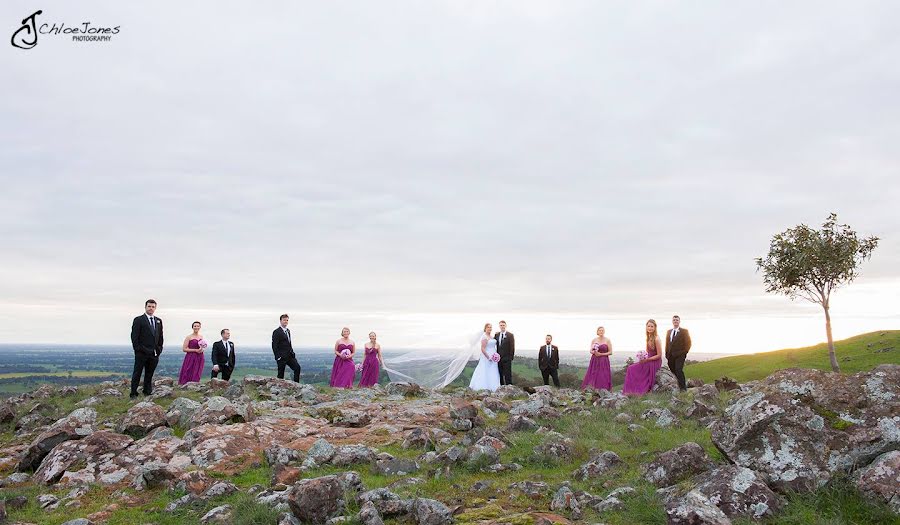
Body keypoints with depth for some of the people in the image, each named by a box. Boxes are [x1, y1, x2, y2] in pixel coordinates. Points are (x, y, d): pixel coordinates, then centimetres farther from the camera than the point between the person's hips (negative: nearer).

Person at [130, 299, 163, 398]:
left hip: (154, 353, 5)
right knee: (137, 374, 1)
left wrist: (159, 349, 9)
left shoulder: (159, 321, 14)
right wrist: (138, 349, -11)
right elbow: (134, 337, -6)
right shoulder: (138, 320, -2)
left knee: (149, 375, 11)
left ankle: (147, 392, 18)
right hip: (141, 353, -5)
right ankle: (133, 394, 6)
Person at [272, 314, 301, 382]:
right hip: (281, 357, -7)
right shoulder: (276, 332, -8)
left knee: (297, 367, -7)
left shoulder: (288, 331, 16)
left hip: (289, 355, 7)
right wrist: (278, 357, -16)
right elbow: (274, 346, -11)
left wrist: (292, 352, 11)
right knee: (281, 374, -1)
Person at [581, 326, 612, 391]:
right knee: (593, 377, -3)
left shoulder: (607, 340, 0)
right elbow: (591, 351, 11)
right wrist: (594, 352, -12)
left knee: (603, 378, -7)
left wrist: (601, 354, -12)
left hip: (604, 361, -2)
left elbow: (610, 352, -1)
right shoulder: (594, 340, 7)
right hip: (594, 361, 3)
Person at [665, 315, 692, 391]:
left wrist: (684, 352, -7)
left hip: (680, 355, -5)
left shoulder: (684, 331, 4)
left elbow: (688, 343, 0)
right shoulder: (669, 332, 18)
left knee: (678, 370, -18)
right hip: (671, 356, 5)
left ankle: (683, 388, -13)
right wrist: (667, 355, 10)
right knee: (673, 371, 1)